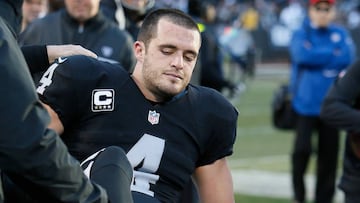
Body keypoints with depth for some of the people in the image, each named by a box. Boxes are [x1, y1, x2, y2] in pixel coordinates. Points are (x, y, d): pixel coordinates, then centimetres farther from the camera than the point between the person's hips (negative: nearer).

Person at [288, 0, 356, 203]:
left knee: (329, 155, 4)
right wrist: (334, 55, -6)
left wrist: (318, 57, -7)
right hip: (306, 103, -2)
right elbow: (304, 56, -15)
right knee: (302, 148, -14)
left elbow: (348, 59, -5)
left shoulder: (341, 34, 10)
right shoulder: (301, 34, 3)